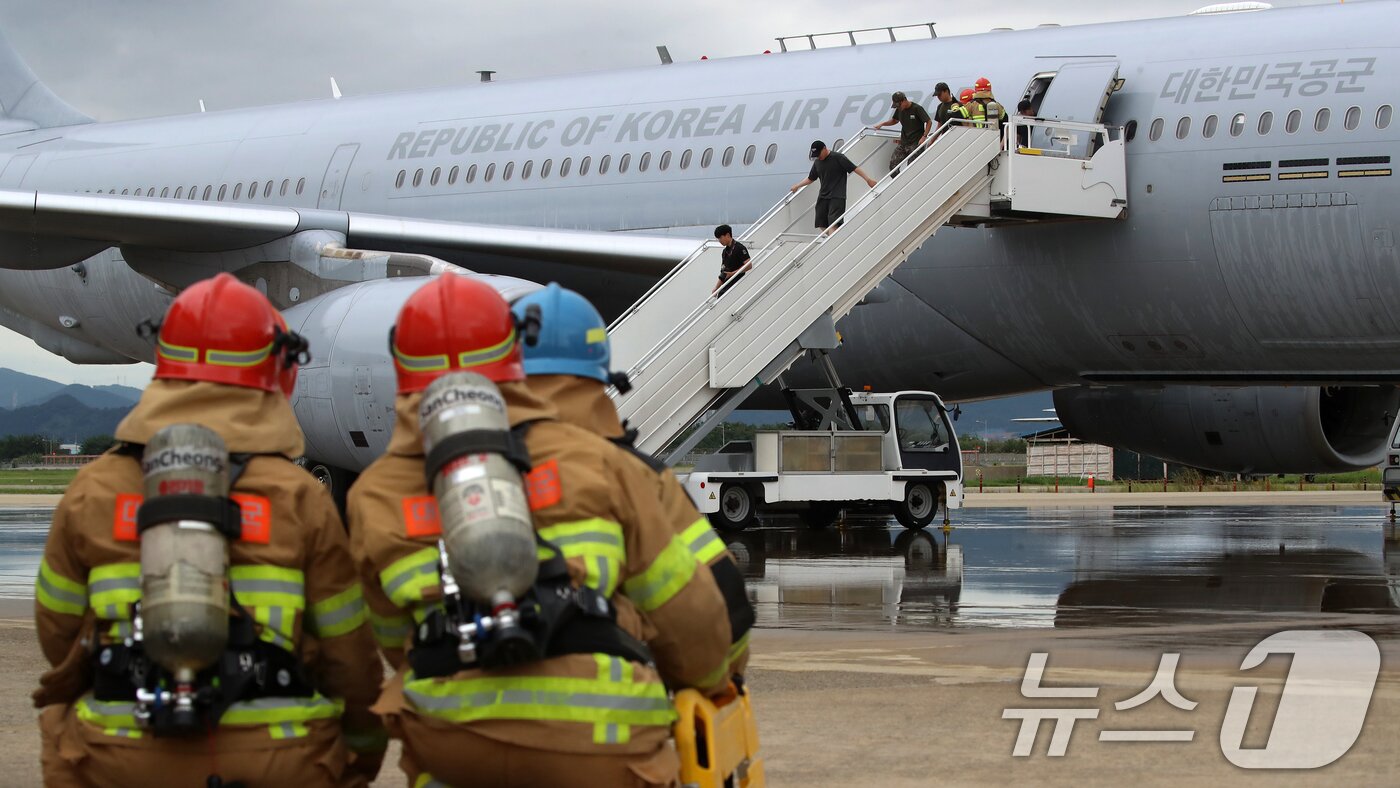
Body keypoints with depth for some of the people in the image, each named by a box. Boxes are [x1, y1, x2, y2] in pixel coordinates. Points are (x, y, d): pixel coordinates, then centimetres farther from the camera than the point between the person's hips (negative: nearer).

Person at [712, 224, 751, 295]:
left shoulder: (739, 248, -7)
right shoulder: (725, 251, 18)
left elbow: (749, 265, -15)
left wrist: (733, 273, -18)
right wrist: (716, 288, 12)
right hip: (725, 288, 8)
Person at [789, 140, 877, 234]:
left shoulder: (838, 158, -7)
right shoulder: (817, 162, 11)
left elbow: (854, 168, -9)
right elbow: (810, 179, 24)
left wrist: (868, 179, -15)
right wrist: (797, 186, 23)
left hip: (837, 197, -7)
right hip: (823, 197, 7)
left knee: (833, 223, -18)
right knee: (821, 224, -1)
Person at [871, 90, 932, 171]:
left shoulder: (917, 109, -14)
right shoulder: (899, 110, 6)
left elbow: (929, 122, -11)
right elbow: (894, 120, 25)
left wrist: (924, 136, -21)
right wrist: (882, 124, 12)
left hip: (916, 143, -7)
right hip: (903, 143, 7)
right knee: (893, 164, -2)